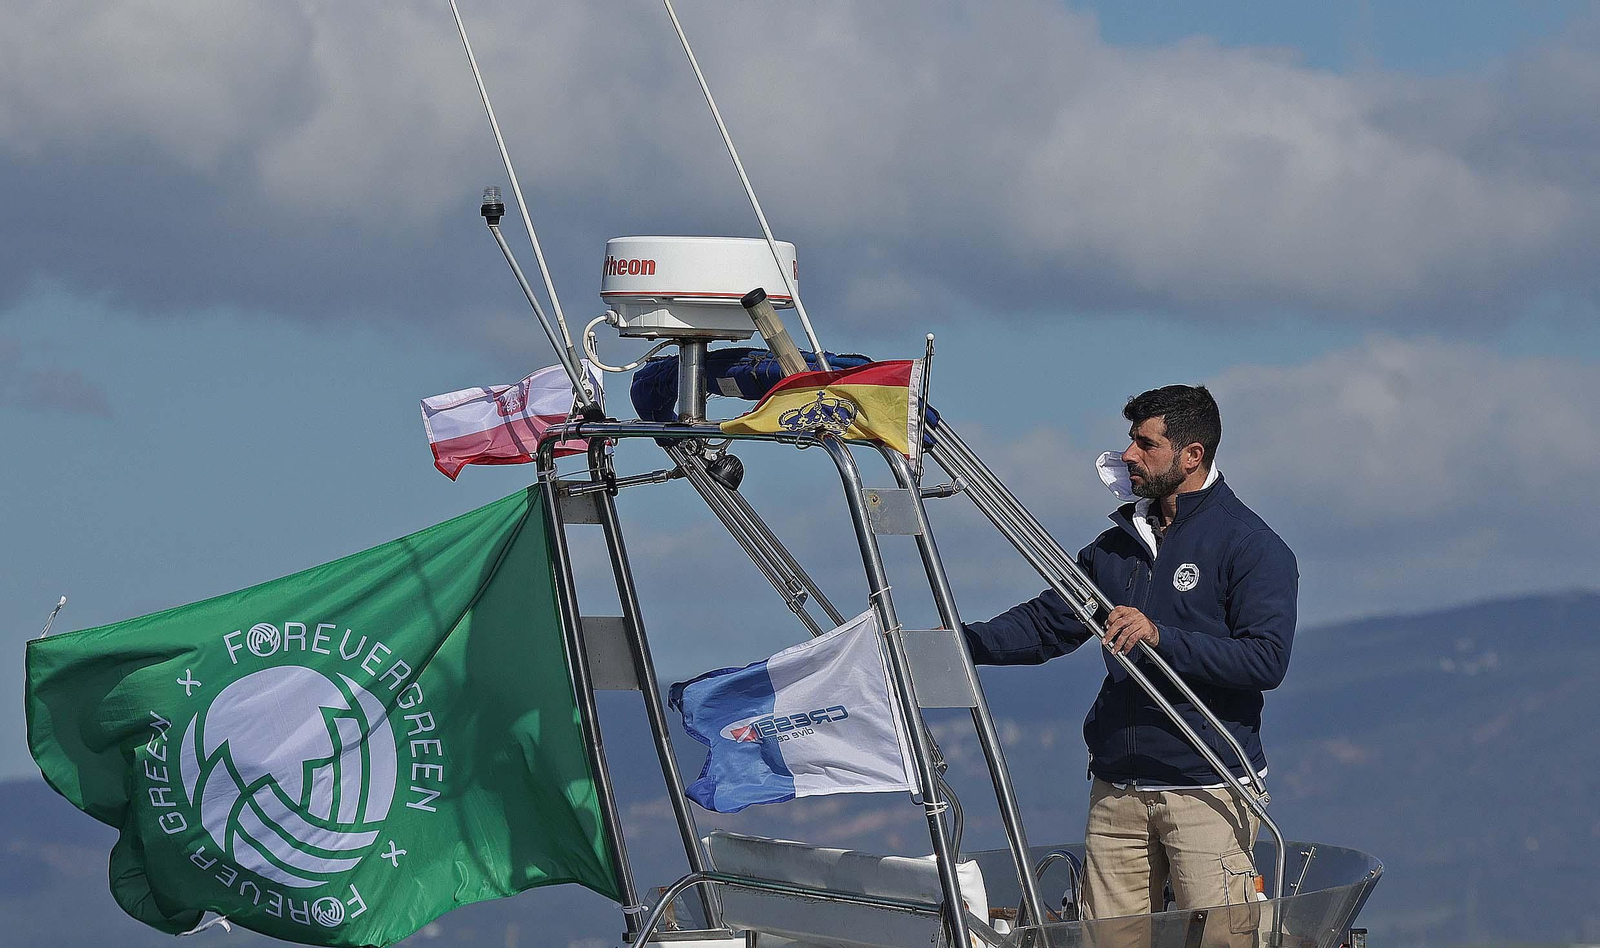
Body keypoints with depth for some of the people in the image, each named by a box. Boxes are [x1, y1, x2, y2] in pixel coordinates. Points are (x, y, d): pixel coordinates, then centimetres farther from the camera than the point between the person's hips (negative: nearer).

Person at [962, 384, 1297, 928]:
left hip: (1208, 789, -6)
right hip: (1117, 790, 6)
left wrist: (1161, 637, -24)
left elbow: (1266, 660, -15)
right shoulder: (1118, 545, 16)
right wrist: (962, 642, 3)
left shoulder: (1252, 546, -5)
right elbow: (1048, 624, 18)